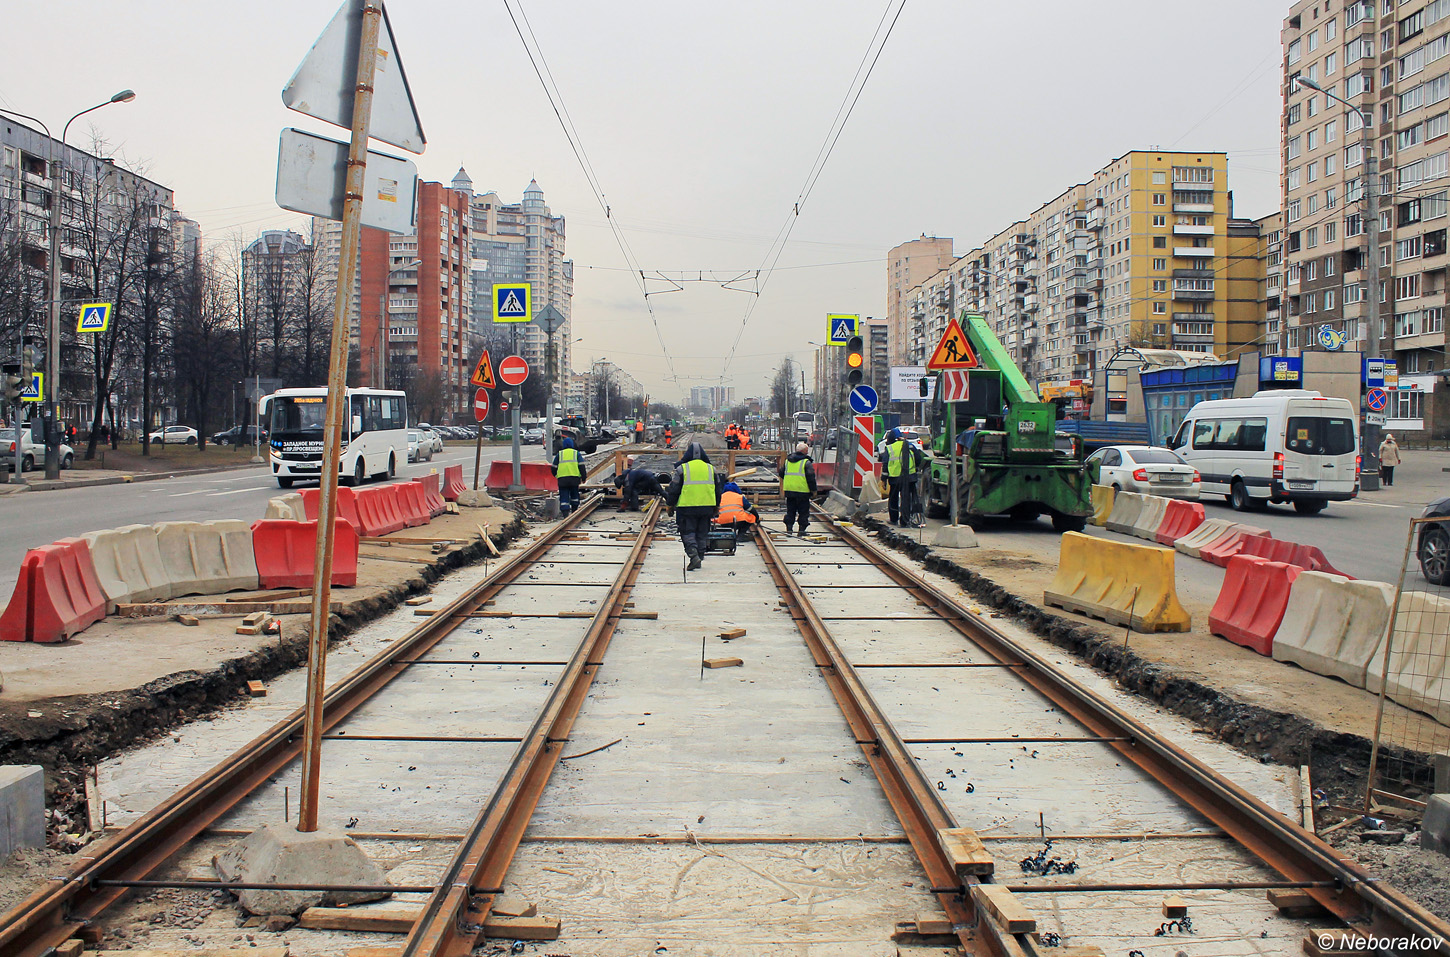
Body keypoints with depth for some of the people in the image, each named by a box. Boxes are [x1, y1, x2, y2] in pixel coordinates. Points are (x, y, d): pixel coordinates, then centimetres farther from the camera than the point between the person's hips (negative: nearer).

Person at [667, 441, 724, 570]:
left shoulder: (682, 469, -2)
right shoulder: (711, 469, 9)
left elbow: (673, 490, 0)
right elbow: (718, 490, 16)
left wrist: (670, 504, 14)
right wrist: (716, 507, 27)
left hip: (687, 507, -3)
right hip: (707, 507, 3)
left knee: (688, 533, 2)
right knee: (702, 534, 13)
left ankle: (694, 556, -16)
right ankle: (700, 557, 16)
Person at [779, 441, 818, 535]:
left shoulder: (787, 461, 10)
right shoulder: (806, 462, -9)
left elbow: (781, 474, 20)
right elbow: (811, 478, -12)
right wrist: (813, 490, -3)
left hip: (789, 490, 5)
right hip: (802, 491, -5)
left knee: (790, 511, 13)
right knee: (803, 512, 5)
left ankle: (788, 528, 10)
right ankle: (802, 529, 5)